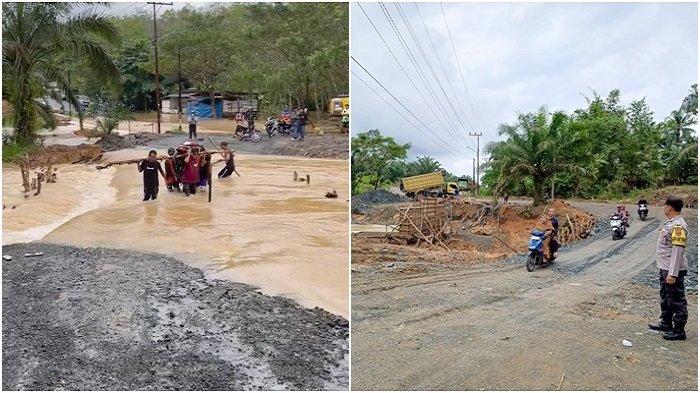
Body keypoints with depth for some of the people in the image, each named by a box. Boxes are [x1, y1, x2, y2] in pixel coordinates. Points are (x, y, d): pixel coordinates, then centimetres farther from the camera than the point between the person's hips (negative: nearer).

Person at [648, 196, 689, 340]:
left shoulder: (678, 226, -21)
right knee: (665, 298, 22)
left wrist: (672, 274, -26)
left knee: (677, 301, 0)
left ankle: (679, 331, 9)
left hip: (673, 270, -11)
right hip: (665, 269, 11)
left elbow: (677, 251, -25)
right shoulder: (671, 223, 11)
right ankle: (666, 324, 36)